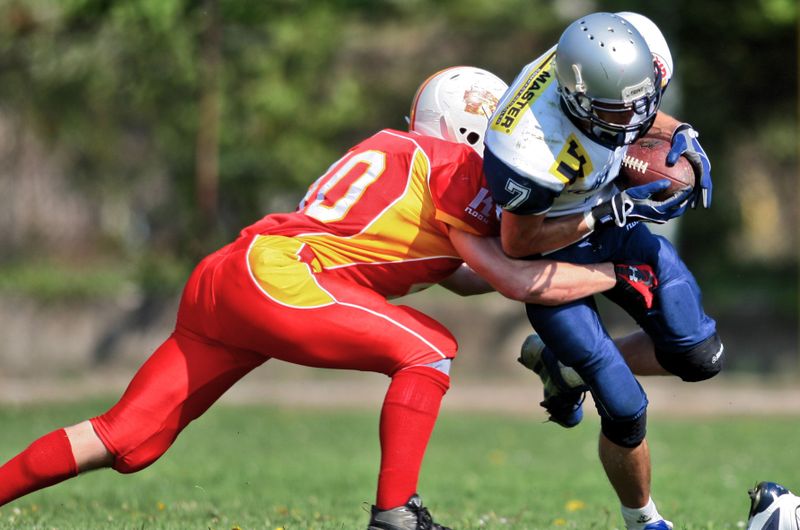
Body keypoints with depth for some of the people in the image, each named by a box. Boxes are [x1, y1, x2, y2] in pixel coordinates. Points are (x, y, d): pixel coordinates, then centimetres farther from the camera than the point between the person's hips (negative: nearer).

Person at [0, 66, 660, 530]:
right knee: (427, 349, -1)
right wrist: (615, 274, 11)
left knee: (127, 439, 8)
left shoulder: (393, 150, 26)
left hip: (222, 279, 9)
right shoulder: (456, 171, 0)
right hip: (275, 278, -9)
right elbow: (515, 280, 1)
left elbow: (459, 274, 31)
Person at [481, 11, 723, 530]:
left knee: (699, 357, 1)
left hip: (609, 218, 6)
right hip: (549, 248, -6)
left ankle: (564, 364, 22)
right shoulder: (534, 152, -41)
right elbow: (518, 243, -22)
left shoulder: (625, 44, -23)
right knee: (626, 412, -6)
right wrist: (614, 212, -26)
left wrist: (682, 137, -16)